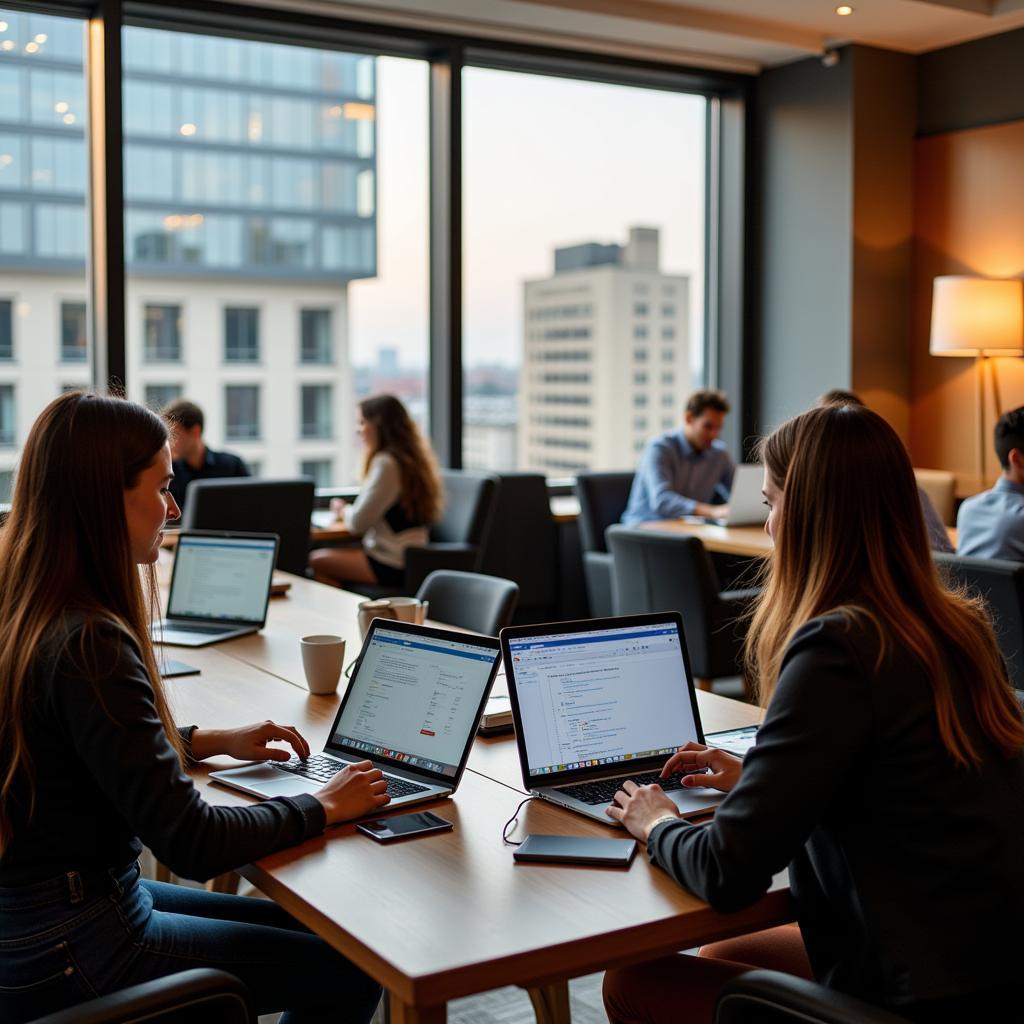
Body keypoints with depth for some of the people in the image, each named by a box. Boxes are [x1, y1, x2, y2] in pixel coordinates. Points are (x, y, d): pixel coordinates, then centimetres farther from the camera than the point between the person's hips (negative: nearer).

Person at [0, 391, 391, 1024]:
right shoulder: (87, 644, -27)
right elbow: (192, 844, -26)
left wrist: (213, 742, 12)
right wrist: (323, 808, -11)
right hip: (65, 956, -9)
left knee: (302, 930, 19)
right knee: (349, 971, 0)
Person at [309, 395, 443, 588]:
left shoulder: (386, 463, -18)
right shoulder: (411, 459, 11)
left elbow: (358, 522, -18)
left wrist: (343, 511, 3)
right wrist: (349, 510, 10)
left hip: (392, 566, -10)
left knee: (317, 560, -2)